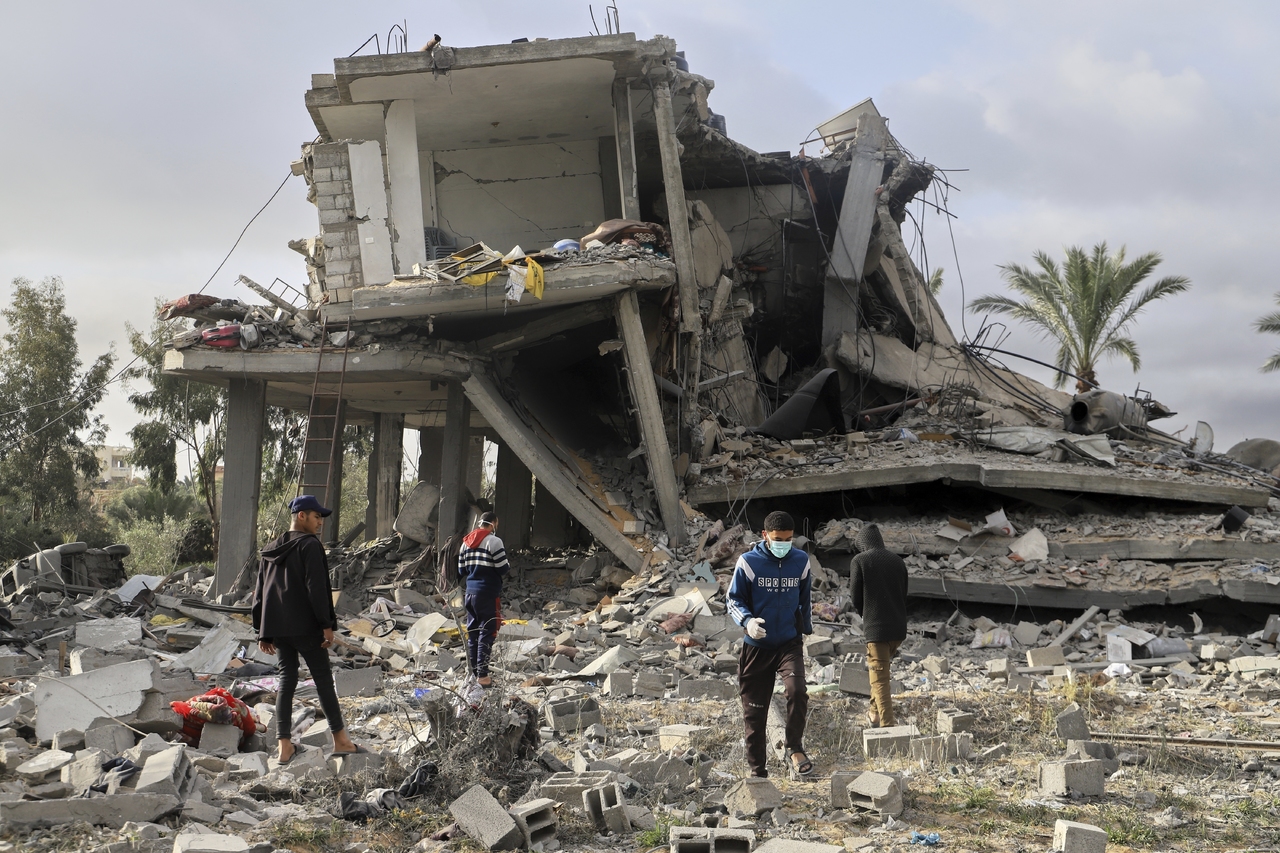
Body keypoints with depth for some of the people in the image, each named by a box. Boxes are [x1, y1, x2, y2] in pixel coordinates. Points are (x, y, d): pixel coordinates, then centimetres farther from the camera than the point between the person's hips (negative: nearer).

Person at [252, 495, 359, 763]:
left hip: (277, 628, 6)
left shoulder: (270, 550, 15)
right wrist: (327, 624, -13)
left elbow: (259, 593, 16)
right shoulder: (309, 545, -8)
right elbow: (317, 589, -16)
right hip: (305, 627, -6)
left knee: (286, 680, 9)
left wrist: (263, 632, 19)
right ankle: (340, 739, 8)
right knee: (323, 679, 2)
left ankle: (284, 746, 3)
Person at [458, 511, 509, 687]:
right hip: (488, 593, -7)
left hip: (470, 592, 7)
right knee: (486, 633, -5)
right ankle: (482, 674, -7)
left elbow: (461, 570, 14)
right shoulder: (494, 541, -11)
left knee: (472, 633, 11)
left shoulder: (466, 542, 12)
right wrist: (509, 564, 8)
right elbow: (502, 569, -13)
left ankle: (474, 672, 15)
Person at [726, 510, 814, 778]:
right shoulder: (748, 562, -7)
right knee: (754, 712, 3)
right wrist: (747, 621, -21)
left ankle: (795, 749, -4)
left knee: (797, 691, -25)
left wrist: (807, 631, 21)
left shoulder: (801, 561, 3)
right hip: (756, 647, -1)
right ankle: (757, 771, 16)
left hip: (790, 643, 1)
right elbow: (734, 600, -2)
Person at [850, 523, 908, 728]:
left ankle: (887, 726, -8)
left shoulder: (860, 561, -5)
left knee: (880, 679, -3)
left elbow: (856, 598, -2)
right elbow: (904, 595, 12)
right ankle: (875, 713, 30)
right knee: (880, 670, 25)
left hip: (875, 628, -6)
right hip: (898, 627, 6)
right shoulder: (897, 560, 10)